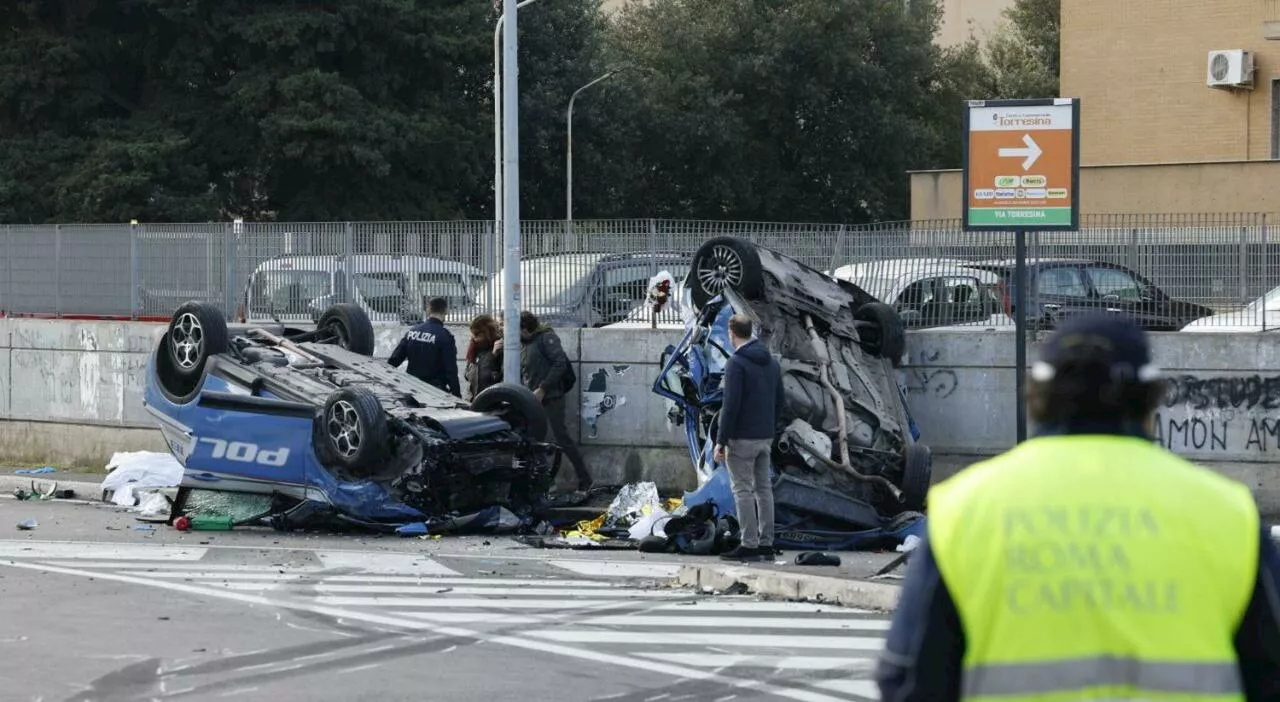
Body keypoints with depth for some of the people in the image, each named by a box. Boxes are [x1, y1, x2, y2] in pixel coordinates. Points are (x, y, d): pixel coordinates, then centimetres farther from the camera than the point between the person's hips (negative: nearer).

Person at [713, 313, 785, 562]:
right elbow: (779, 402, 15)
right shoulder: (771, 362, 11)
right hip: (765, 438, 8)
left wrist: (721, 441, -14)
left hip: (742, 439, -8)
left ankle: (749, 546, -5)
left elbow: (731, 405, -19)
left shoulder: (736, 363, -14)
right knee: (763, 488, 12)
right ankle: (766, 543, 14)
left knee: (743, 490, -4)